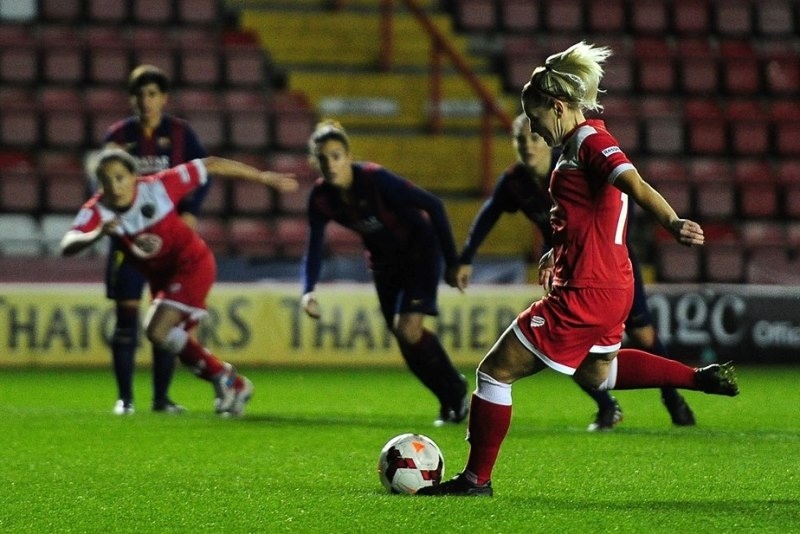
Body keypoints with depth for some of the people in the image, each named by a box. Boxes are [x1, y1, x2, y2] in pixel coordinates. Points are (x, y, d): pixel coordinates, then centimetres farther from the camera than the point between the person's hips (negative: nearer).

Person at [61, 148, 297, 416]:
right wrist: (96, 234, -54)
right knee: (174, 340, 14)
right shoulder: (97, 210, -16)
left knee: (158, 331, -21)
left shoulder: (156, 187, -24)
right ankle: (233, 385, 33)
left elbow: (209, 166, -15)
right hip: (161, 276, 6)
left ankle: (222, 377, -3)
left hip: (193, 264, -6)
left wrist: (263, 177, -10)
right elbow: (67, 246, -32)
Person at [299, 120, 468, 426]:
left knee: (408, 329, -20)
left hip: (419, 250, -6)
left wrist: (452, 262, -22)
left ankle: (455, 391, 3)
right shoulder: (320, 197, -14)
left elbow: (432, 205, -25)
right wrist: (308, 291, -26)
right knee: (404, 338, 6)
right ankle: (451, 400, 23)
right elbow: (314, 249, -7)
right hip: (384, 260, 6)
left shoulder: (375, 180, -31)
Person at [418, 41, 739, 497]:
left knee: (495, 371, -1)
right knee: (595, 373, 35)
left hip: (585, 291, -11)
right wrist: (557, 253, 16)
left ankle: (476, 479, 8)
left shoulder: (589, 140, -16)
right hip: (612, 286, 11)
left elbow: (635, 185, -33)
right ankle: (702, 378, 28)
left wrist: (674, 224, -47)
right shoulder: (582, 143, 13)